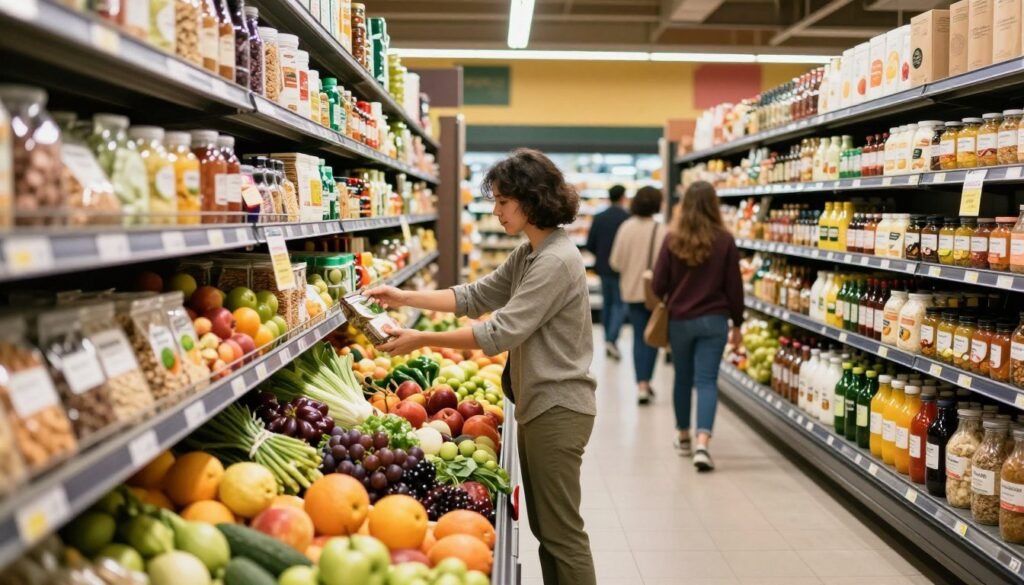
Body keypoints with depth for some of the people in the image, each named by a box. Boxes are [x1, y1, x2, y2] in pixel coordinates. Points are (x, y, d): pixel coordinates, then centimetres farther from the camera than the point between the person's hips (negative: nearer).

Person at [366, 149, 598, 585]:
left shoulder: (556, 261, -21)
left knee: (562, 532, 0)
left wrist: (422, 340, -20)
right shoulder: (528, 254, 12)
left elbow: (501, 332, -24)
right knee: (545, 527, 17)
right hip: (538, 403, 10)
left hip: (557, 410, -10)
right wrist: (404, 298, 5)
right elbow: (476, 296, 14)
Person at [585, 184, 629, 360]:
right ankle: (612, 339, -13)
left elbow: (590, 245, 0)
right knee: (620, 304, 1)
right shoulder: (628, 218, -14)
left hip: (603, 267, 5)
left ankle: (608, 340, 20)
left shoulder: (598, 218, 0)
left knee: (607, 302, 15)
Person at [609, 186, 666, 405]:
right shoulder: (661, 231, -14)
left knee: (639, 336, 10)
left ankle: (641, 384, 4)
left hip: (632, 290, 3)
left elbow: (616, 262, -1)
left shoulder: (626, 227, -5)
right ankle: (645, 382, 9)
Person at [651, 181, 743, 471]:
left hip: (679, 320, 1)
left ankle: (683, 437, 31)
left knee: (683, 378, 16)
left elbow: (659, 284, -4)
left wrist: (662, 306, 18)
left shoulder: (673, 240, -6)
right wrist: (737, 322, 9)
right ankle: (702, 444, -16)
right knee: (707, 381, -1)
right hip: (714, 320, -1)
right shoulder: (724, 240, -6)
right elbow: (734, 285, -2)